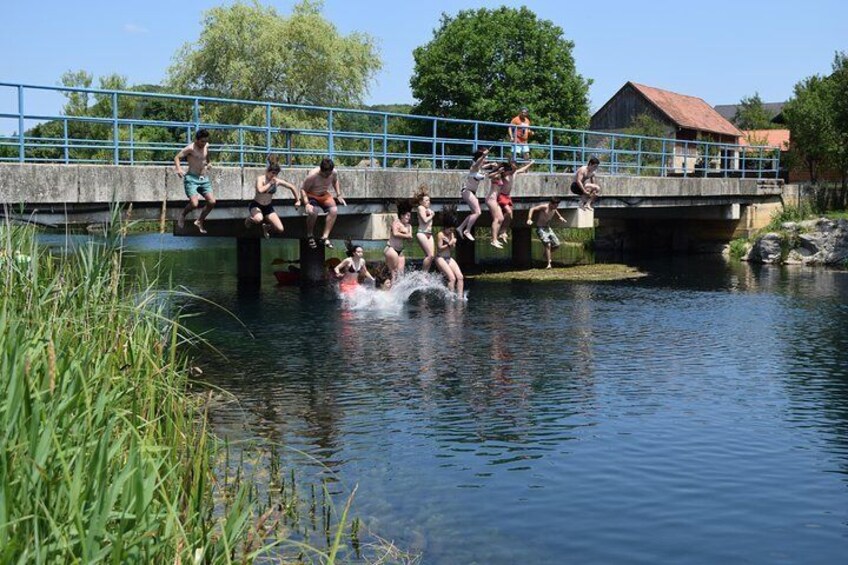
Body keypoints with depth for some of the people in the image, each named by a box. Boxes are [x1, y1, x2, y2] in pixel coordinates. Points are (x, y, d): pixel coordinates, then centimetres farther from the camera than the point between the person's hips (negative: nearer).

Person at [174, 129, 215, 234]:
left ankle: (199, 221, 13)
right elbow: (177, 157, -17)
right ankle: (182, 215, 12)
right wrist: (179, 169, -31)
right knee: (194, 204, -21)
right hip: (191, 179, -6)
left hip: (204, 179, 6)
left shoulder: (206, 146, 9)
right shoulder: (190, 148, -11)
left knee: (212, 202, -8)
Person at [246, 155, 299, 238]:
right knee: (258, 219, -39)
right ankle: (249, 219, 2)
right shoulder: (261, 178, -17)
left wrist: (298, 200, 9)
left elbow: (292, 187, 9)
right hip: (256, 205, -4)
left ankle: (266, 226, 25)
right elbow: (260, 190, -39)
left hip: (268, 207, 4)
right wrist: (270, 183, -29)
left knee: (280, 230, -11)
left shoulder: (277, 181, -5)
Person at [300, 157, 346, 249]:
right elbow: (303, 189, -21)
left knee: (334, 210, -25)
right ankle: (310, 236, -10)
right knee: (313, 211, -35)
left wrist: (339, 195, 4)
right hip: (311, 196, -4)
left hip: (324, 195, 4)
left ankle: (325, 237, -19)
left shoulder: (334, 173, -14)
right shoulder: (312, 175, -29)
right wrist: (307, 204, -33)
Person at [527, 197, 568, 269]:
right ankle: (549, 264, -21)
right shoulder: (544, 207, -17)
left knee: (556, 244, 3)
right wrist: (529, 219, -33)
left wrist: (562, 219, 0)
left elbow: (559, 216, 23)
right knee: (548, 244, -22)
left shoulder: (554, 210, 5)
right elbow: (532, 209, -21)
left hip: (548, 228, 8)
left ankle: (546, 254, 30)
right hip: (540, 228, -8)